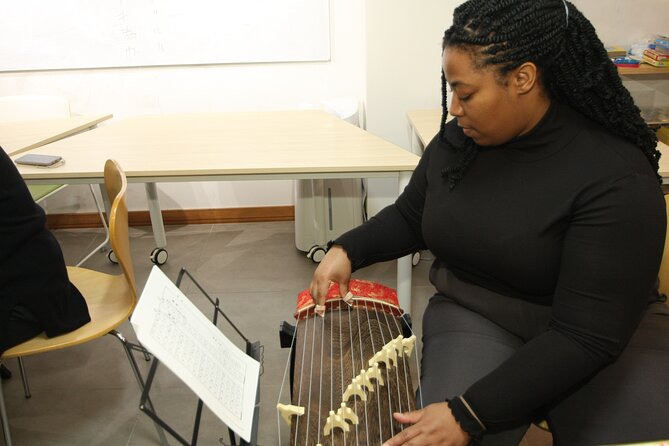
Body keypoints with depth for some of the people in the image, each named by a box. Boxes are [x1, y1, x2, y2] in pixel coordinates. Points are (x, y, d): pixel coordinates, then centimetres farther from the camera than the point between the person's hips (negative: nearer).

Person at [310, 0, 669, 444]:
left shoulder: (615, 177, -20)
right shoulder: (456, 141, -4)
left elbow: (586, 335, -23)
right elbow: (410, 218, 14)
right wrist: (347, 249, -4)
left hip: (606, 333, -2)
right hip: (477, 319, 3)